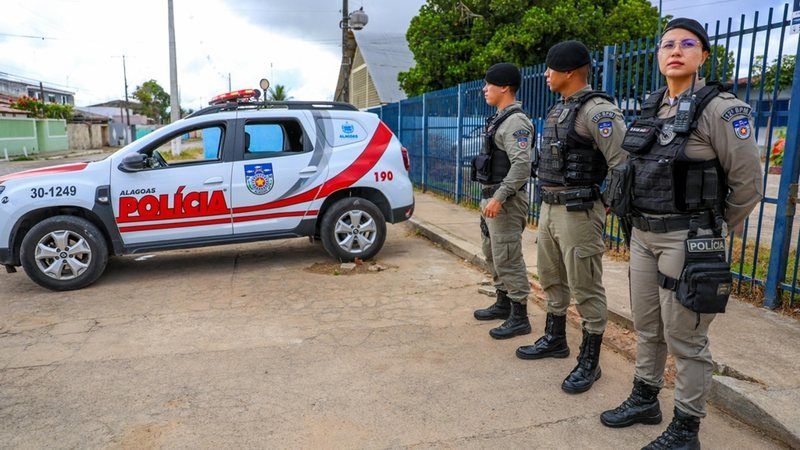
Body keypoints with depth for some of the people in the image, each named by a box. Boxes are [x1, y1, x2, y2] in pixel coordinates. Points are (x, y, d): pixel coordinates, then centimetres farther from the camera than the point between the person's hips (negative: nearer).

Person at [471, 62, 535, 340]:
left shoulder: (515, 121, -16)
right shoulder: (499, 118, 16)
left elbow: (522, 165, -25)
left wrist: (499, 198, -28)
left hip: (506, 200, -10)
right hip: (491, 197, 11)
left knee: (507, 259, -6)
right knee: (492, 254, 18)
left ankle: (519, 318, 4)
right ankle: (503, 303, 31)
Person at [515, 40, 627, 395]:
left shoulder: (597, 110, -16)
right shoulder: (558, 109, 14)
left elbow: (624, 164, -22)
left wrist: (604, 205, -13)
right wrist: (548, 204, 16)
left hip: (578, 212, -9)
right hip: (548, 208, 10)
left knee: (586, 289, 2)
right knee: (552, 280, 20)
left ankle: (589, 362, 15)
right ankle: (555, 339, 37)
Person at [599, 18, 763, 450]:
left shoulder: (719, 108, -11)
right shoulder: (651, 108, 9)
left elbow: (748, 183, -8)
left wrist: (712, 231, 1)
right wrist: (644, 223, 14)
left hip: (686, 241, -7)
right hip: (643, 235, 7)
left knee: (685, 340, 4)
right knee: (646, 327, 18)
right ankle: (644, 399, 35)